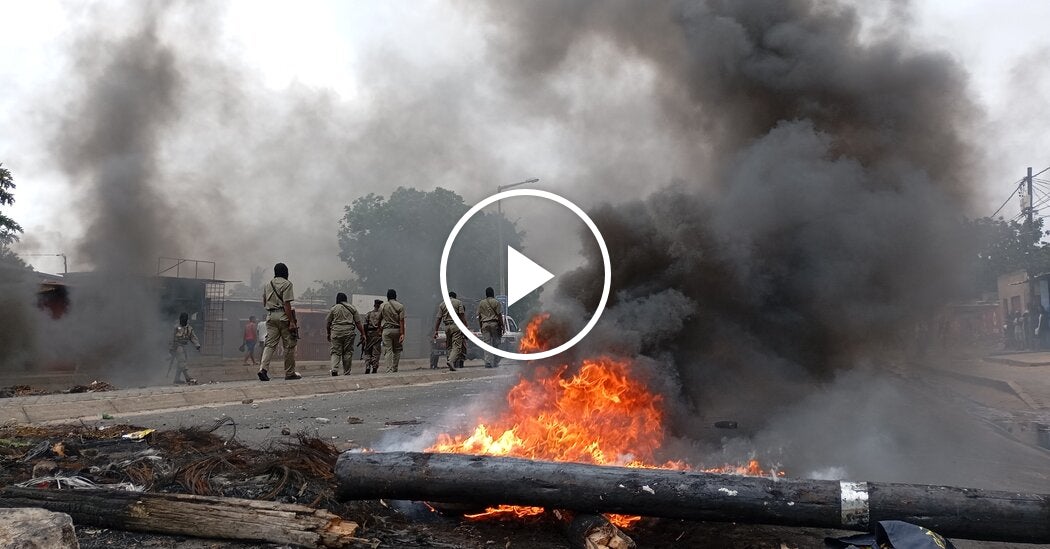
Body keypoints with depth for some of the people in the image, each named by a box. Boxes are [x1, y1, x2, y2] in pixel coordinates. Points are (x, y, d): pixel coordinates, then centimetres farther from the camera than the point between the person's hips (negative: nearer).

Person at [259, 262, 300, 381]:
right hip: (283, 316, -6)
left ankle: (263, 368, -15)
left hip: (270, 316, 6)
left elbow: (264, 303, 18)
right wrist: (291, 322, -15)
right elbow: (286, 304, -13)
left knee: (270, 344, 3)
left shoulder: (267, 285, 15)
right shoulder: (286, 284, -5)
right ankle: (290, 373, 6)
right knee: (289, 345, 2)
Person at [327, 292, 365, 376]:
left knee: (335, 351, 3)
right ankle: (346, 373, 6)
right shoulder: (352, 308, 9)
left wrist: (328, 333, 22)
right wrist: (362, 333, 11)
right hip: (349, 332, 0)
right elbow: (358, 322, 7)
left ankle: (334, 369, -16)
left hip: (336, 332, 0)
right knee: (348, 352, 4)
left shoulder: (333, 308, 6)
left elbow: (327, 322, 9)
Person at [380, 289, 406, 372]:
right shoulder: (400, 306, -1)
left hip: (386, 330, 0)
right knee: (397, 350, 12)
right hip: (397, 330, 0)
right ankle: (395, 369, 11)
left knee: (388, 351, -1)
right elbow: (401, 321, -8)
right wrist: (402, 333, -9)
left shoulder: (382, 306, 4)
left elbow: (379, 319, 11)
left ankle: (389, 369, -11)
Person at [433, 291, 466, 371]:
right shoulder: (458, 302, 5)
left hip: (447, 326, 3)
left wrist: (435, 330, 10)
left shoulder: (441, 304, 13)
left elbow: (438, 318, 8)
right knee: (457, 345, -8)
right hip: (456, 325, -3)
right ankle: (451, 360, -30)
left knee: (448, 346, 12)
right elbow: (462, 316, -3)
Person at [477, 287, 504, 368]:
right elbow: (499, 315, -5)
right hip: (495, 323, -2)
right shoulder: (496, 302, -1)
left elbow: (479, 316, 10)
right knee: (496, 344, 5)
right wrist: (502, 326, -2)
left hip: (485, 324, 2)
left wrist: (481, 327, 16)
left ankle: (488, 362, -8)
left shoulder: (481, 303, 10)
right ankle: (496, 363, 6)